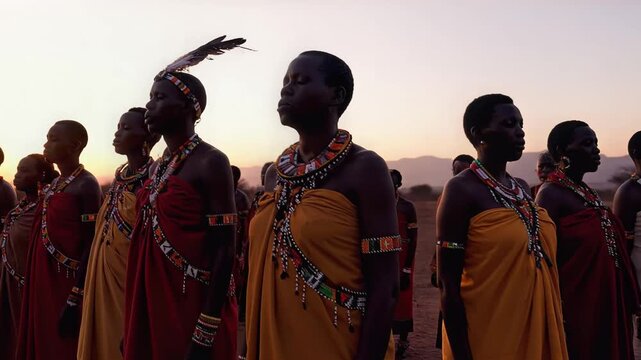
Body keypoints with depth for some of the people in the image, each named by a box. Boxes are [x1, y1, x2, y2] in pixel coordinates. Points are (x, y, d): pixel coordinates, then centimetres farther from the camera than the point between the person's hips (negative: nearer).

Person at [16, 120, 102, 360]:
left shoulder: (86, 185, -13)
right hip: (43, 280, 8)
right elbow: (44, 233, 15)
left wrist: (76, 298, -22)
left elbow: (91, 244, -18)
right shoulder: (54, 185, 13)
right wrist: (36, 283, 10)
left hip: (66, 283, -8)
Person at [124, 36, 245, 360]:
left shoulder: (211, 162, -12)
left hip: (193, 310, -7)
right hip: (151, 309, 7)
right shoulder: (159, 167, 12)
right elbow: (144, 245, 15)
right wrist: (133, 323, 15)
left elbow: (224, 251, -16)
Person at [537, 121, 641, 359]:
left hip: (606, 302, 8)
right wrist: (557, 313, -20)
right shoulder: (551, 194, -14)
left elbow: (607, 247, 16)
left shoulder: (587, 192, 12)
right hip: (577, 306, -8)